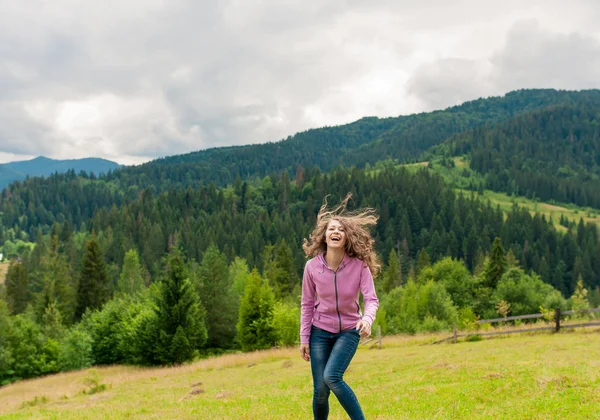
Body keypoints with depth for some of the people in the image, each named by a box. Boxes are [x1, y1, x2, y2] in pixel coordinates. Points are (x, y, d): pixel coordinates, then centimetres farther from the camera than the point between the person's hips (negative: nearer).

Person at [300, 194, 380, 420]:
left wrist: (367, 318, -41)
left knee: (332, 377, -23)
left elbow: (371, 299, -19)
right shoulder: (312, 266, -11)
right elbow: (307, 304, -1)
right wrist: (304, 338, -1)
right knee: (320, 390, -1)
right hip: (320, 332, 2)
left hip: (348, 331, -2)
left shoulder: (359, 265, -15)